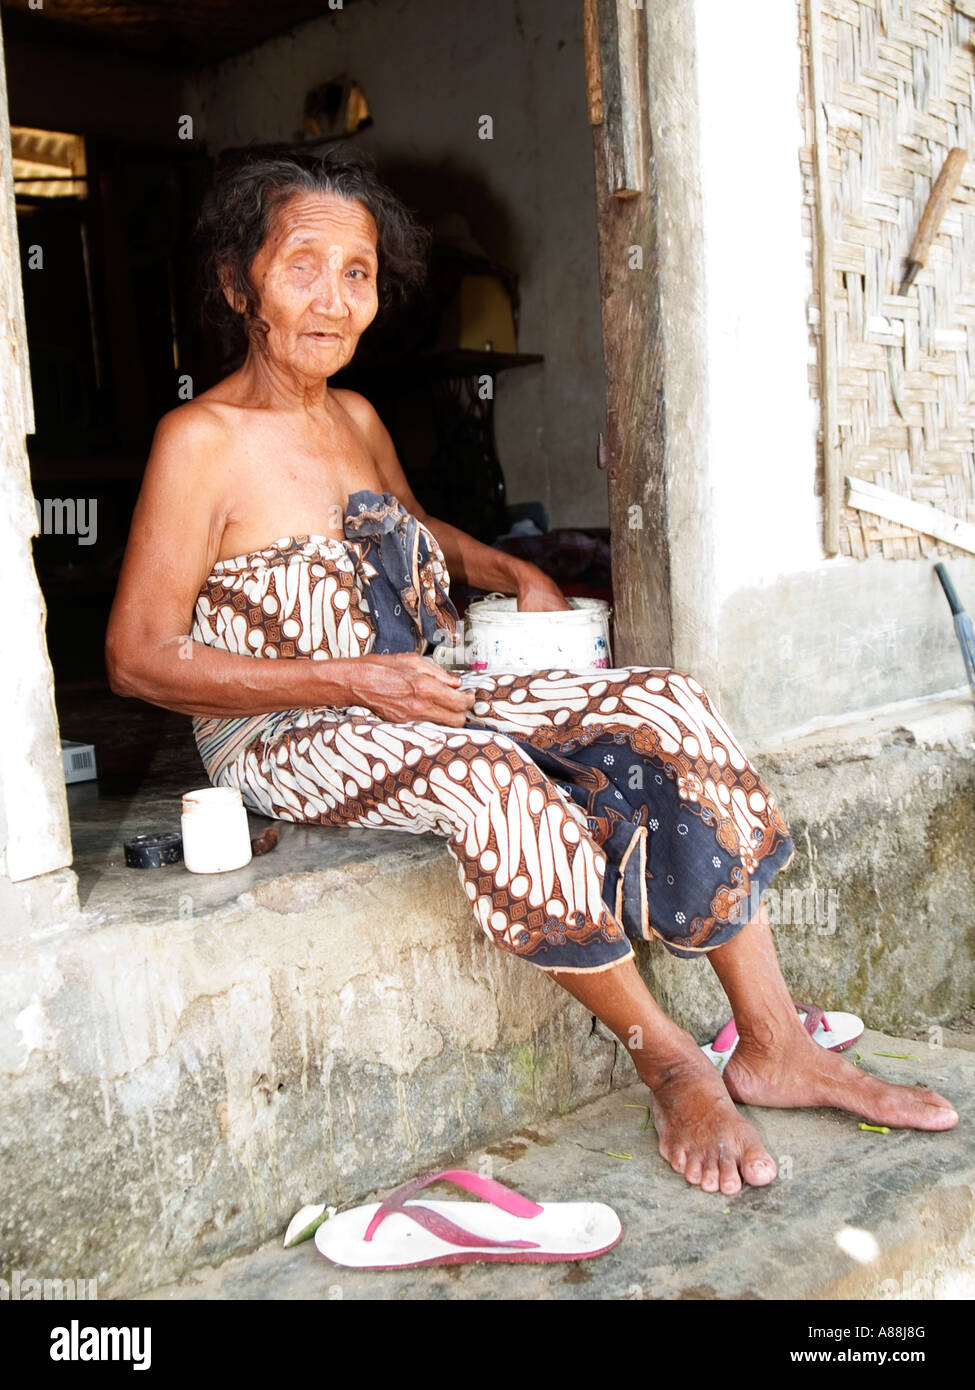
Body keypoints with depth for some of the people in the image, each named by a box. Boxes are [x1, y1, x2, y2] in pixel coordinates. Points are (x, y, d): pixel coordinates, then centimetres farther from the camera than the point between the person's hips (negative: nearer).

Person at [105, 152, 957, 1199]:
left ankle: (774, 1044, -9)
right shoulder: (201, 442, -12)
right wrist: (354, 681, -22)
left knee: (667, 705, -14)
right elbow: (138, 659, -16)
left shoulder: (356, 418, 11)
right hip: (282, 738, -7)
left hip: (420, 695, 7)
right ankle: (671, 1063, -16)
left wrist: (514, 574, 10)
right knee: (483, 778, -39)